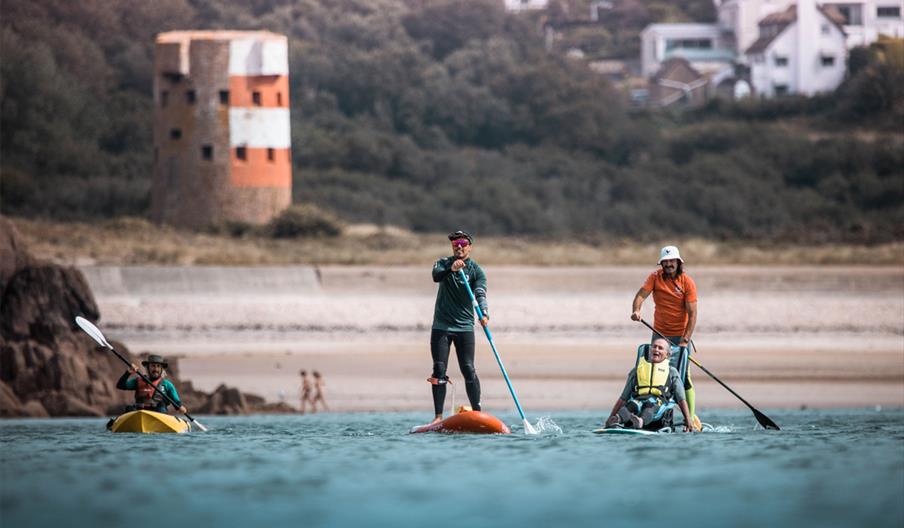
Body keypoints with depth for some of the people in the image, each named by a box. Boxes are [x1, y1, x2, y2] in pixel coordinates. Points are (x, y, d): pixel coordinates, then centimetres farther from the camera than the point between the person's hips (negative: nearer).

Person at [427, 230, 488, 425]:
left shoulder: (476, 271, 1)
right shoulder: (443, 263, 5)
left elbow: (480, 294, -15)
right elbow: (436, 276, -18)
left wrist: (484, 314, -35)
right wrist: (450, 269, -39)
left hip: (464, 328, -1)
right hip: (441, 326, 1)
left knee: (468, 370, -8)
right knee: (439, 370, -4)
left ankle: (477, 412, -3)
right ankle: (438, 416, -3)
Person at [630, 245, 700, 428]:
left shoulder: (687, 282, -8)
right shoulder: (655, 277, -1)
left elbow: (692, 313, -11)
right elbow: (641, 295, -13)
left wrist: (685, 340, -20)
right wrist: (636, 310, -36)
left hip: (680, 335, -3)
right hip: (660, 333, 3)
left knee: (684, 376, -8)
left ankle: (691, 416, -2)